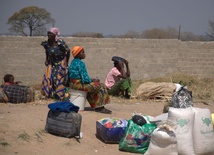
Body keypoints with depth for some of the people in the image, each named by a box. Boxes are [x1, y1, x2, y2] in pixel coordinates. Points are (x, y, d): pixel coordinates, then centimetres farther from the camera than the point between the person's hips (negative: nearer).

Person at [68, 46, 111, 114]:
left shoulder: (73, 62, 13)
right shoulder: (80, 63, -18)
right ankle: (99, 107, -2)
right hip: (79, 84, -10)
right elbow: (85, 78, -21)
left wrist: (91, 79, 11)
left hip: (73, 83, 10)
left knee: (94, 85, 25)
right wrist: (92, 80, -2)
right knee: (101, 86, -5)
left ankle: (95, 106, 21)